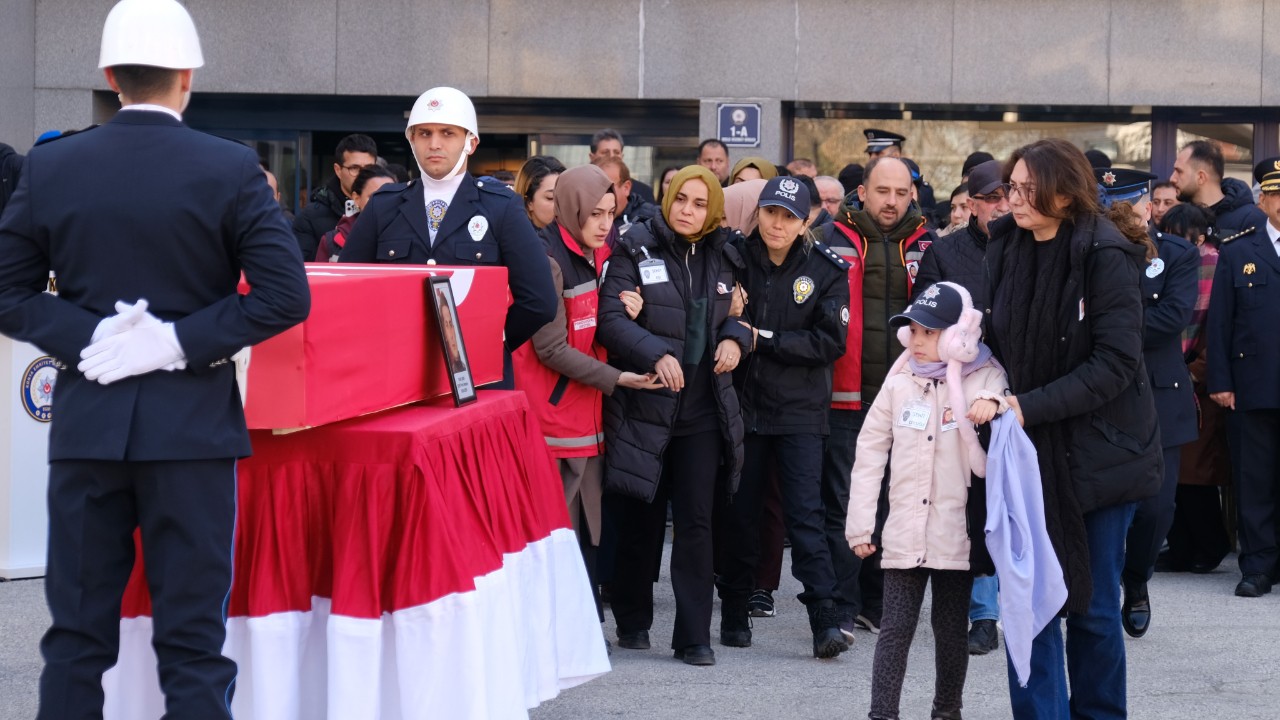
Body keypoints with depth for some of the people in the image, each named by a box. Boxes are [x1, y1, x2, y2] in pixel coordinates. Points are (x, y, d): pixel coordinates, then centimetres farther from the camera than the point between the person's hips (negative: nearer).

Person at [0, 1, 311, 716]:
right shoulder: (231, 169, -6)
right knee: (193, 643, 2)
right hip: (192, 424, -2)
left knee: (77, 637, 9)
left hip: (86, 423, 2)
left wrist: (85, 336, -6)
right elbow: (286, 295, -12)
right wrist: (185, 341, -10)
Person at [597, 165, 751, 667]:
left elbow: (735, 314, 23)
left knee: (696, 523, -1)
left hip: (702, 411, 3)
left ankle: (694, 636, 3)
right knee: (639, 521, 7)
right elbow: (610, 319, -12)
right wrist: (656, 354, -25)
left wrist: (736, 338, 0)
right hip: (643, 406, -3)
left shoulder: (722, 258, 11)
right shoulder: (636, 250, -3)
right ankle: (632, 622, 23)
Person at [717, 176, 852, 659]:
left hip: (799, 409, -2)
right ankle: (735, 613, 19)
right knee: (739, 512, 7)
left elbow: (830, 342, -8)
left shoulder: (826, 270, -2)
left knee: (805, 514, -7)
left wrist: (765, 340, -13)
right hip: (741, 403, 2)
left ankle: (825, 620, -10)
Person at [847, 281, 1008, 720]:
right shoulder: (900, 382, 6)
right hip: (904, 532, 1)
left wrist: (993, 404, -33)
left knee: (951, 630, 10)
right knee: (895, 629, -3)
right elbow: (871, 450, 8)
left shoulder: (984, 379, 0)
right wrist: (860, 523, 5)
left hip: (956, 533, -1)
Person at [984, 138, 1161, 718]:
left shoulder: (1106, 257, -14)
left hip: (1097, 448, -4)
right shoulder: (1004, 252, 3)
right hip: (1028, 451, 4)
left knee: (1094, 604, 5)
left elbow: (1115, 362, -18)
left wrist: (1031, 406, -23)